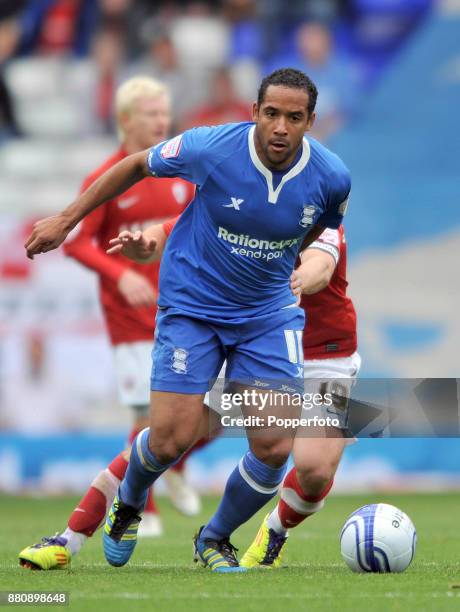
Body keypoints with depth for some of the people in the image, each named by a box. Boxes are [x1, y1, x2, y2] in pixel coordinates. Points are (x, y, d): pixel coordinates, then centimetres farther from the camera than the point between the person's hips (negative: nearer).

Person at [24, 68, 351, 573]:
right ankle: (129, 503, 28)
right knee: (170, 441, -10)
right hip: (191, 307, -2)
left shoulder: (331, 177, -14)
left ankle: (215, 539, 22)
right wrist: (66, 219, 0)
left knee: (275, 448, -8)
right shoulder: (211, 148, -21)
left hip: (269, 313, 2)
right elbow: (137, 165, -3)